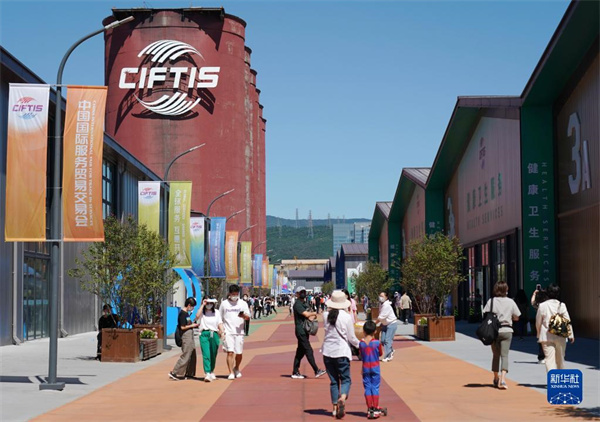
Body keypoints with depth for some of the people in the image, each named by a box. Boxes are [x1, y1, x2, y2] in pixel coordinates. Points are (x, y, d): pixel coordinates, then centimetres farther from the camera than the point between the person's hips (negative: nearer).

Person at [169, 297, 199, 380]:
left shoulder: (186, 313, 13)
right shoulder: (183, 313, -17)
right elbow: (182, 327, -19)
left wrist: (193, 324, 10)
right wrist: (192, 325, -11)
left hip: (190, 337, 10)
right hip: (186, 337, -10)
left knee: (192, 355, 14)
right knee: (185, 356, -9)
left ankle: (188, 373, 21)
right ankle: (174, 373, -5)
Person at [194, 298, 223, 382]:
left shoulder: (216, 312, 12)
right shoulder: (202, 312, 6)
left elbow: (220, 324, 11)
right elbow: (197, 316, -16)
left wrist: (222, 333, -4)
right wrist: (203, 305, -11)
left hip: (214, 334, 2)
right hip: (204, 334, -2)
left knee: (213, 355, 9)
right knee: (206, 355, -13)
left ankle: (211, 372, 28)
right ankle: (207, 374, -21)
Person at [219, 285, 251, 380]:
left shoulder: (243, 303, 7)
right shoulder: (224, 303, 7)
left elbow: (248, 317, 5)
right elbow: (220, 318, 12)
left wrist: (244, 315, -18)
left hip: (239, 332, 1)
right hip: (228, 332, -1)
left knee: (239, 353, 6)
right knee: (230, 352, -11)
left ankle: (236, 369, 30)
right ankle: (231, 373, -9)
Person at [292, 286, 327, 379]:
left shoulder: (304, 304, 18)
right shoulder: (297, 304, -12)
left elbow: (309, 315, 21)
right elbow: (306, 314, -22)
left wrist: (312, 316, -2)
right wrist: (314, 313, -3)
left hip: (305, 330, 10)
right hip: (300, 330, -10)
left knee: (300, 351, 11)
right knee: (308, 350, -9)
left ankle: (295, 372, 15)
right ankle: (316, 371, -10)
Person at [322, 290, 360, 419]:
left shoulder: (326, 315, -2)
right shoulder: (346, 317, -10)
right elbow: (351, 338, -4)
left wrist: (330, 308, 15)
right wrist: (359, 344, 13)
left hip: (328, 352, 3)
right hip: (342, 352, -3)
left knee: (333, 381, 13)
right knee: (345, 379, 5)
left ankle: (335, 407, 13)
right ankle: (342, 398, -23)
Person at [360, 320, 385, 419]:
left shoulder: (361, 343, -6)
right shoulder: (377, 342, -11)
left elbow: (361, 355, 5)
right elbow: (381, 353, 2)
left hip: (365, 368, 1)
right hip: (375, 367, -1)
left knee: (367, 387, 7)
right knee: (375, 387, 4)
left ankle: (369, 409, 8)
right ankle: (375, 409, 3)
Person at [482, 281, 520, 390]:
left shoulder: (491, 301, -2)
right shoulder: (510, 302, 0)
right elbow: (516, 318, 6)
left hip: (494, 331, 1)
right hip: (507, 331, -1)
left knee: (495, 355, 15)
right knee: (504, 355, -5)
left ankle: (496, 379, 26)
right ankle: (502, 379, -22)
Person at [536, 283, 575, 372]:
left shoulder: (542, 306, -4)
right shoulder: (561, 305, -3)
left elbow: (538, 322, 3)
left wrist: (539, 335, 17)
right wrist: (571, 335, 10)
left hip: (546, 337, -2)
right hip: (560, 337, 2)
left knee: (549, 358, -7)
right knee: (560, 359, 16)